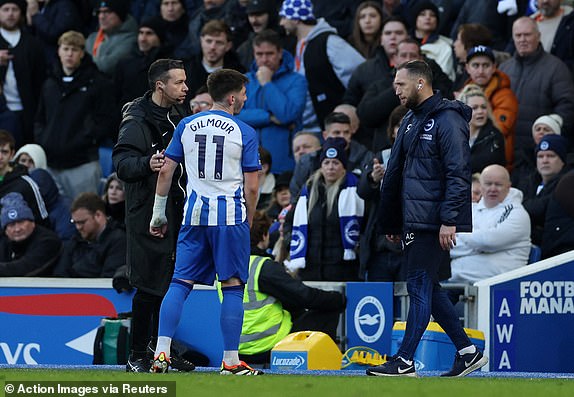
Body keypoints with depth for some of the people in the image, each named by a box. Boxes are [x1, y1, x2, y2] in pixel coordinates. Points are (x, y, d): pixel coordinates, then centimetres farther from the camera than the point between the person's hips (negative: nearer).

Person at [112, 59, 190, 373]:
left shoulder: (172, 119, 15)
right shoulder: (137, 120, -13)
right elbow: (122, 163, -25)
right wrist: (147, 164, -42)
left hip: (173, 214, 9)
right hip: (147, 214, -9)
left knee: (170, 283, 11)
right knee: (149, 286, -8)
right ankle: (137, 356, -2)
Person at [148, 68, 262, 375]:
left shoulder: (186, 126, 7)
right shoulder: (245, 133, -3)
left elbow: (166, 171, 8)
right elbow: (251, 187, -3)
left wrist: (159, 214, 16)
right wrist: (248, 223, 10)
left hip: (194, 214, 4)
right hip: (230, 216, -3)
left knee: (180, 283, 6)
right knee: (232, 287, 2)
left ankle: (161, 353, -3)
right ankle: (230, 361, 4)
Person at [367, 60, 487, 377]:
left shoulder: (447, 121, -11)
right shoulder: (411, 122, 17)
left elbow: (458, 173, -18)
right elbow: (395, 173, 20)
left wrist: (449, 219, -23)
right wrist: (390, 223, 20)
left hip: (434, 225, -9)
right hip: (413, 225, 9)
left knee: (419, 288, -6)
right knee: (427, 289, 10)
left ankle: (405, 361, -3)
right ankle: (467, 352, 17)